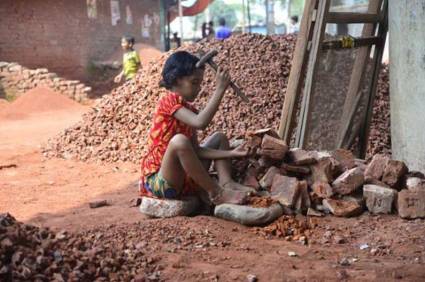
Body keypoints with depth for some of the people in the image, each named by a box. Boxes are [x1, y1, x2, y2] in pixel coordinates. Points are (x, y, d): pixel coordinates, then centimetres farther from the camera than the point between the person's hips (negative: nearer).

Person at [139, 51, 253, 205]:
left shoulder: (189, 109, 12)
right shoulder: (168, 101, -14)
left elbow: (196, 150, 8)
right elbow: (200, 123, -31)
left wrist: (230, 153, -2)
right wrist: (220, 88, -27)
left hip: (184, 179, 9)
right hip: (158, 181, -9)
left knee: (219, 137, 14)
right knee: (179, 140, -37)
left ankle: (226, 183, -11)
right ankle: (216, 193, -22)